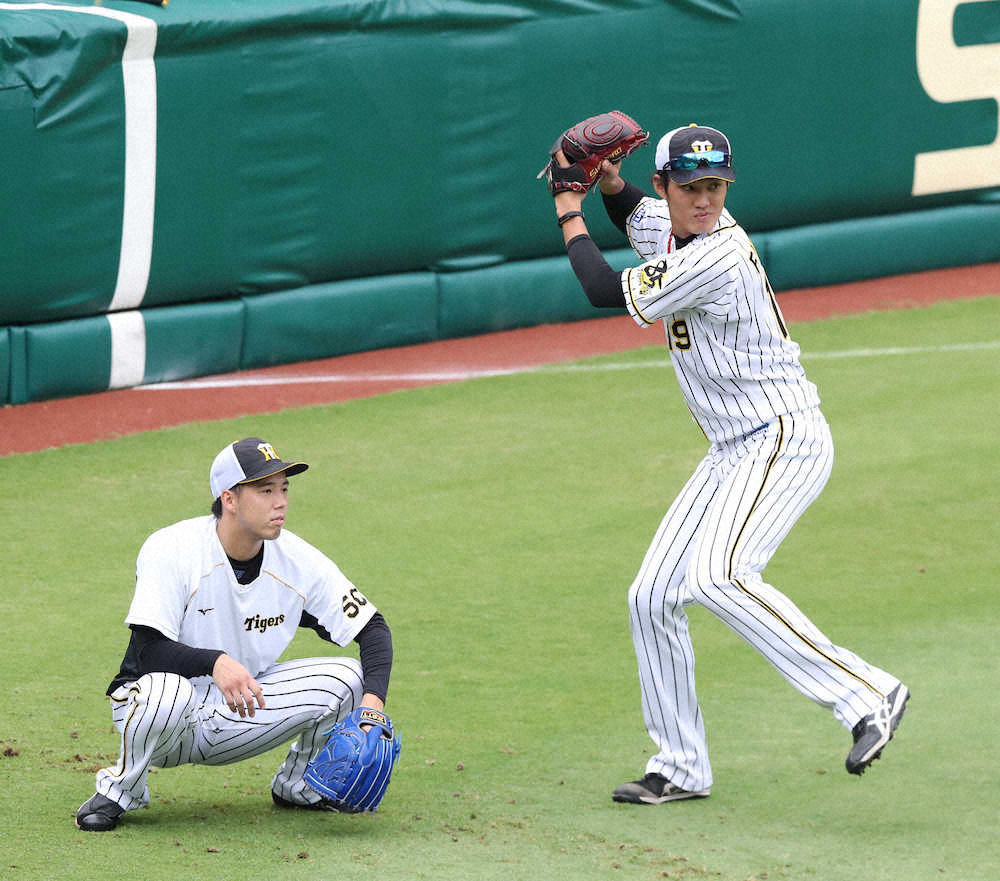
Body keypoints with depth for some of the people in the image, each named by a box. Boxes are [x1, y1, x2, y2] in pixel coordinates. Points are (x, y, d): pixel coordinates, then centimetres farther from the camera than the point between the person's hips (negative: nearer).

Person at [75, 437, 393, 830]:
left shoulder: (296, 560, -8)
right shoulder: (172, 550, -21)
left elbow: (373, 628, -4)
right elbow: (149, 651, -28)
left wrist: (373, 701, -23)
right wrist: (215, 661, -47)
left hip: (240, 715, 4)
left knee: (347, 676, -15)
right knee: (167, 689, -41)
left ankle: (298, 784, 10)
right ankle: (119, 790, -11)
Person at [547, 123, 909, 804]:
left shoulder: (719, 256, -21)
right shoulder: (670, 229, 7)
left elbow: (607, 292, -13)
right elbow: (637, 217, 32)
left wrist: (569, 216, 1)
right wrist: (608, 183, 10)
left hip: (784, 440, -10)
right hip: (733, 454, 10)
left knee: (716, 575, -31)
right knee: (653, 597, 9)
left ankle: (867, 696, -31)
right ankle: (682, 768, 20)